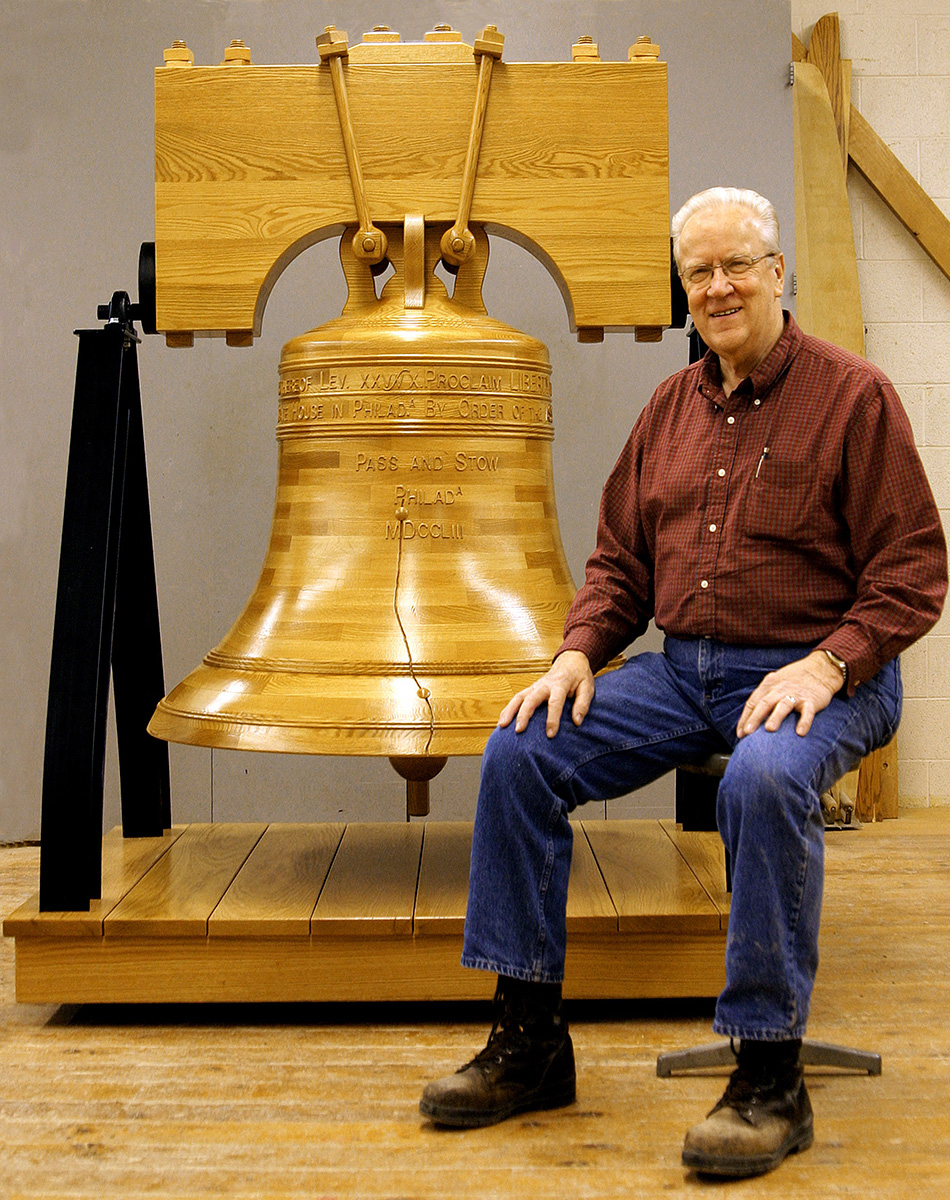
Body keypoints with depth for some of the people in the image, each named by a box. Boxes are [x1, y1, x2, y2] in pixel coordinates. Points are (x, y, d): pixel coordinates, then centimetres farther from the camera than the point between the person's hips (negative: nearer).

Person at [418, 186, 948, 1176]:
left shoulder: (852, 395, -3)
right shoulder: (671, 406, 14)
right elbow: (620, 558, 17)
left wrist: (827, 663, -21)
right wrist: (578, 652, -1)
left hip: (815, 676, -6)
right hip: (681, 670, 6)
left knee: (763, 780, -38)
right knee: (519, 752, -11)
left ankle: (769, 1075, -23)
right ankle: (530, 1040, -2)